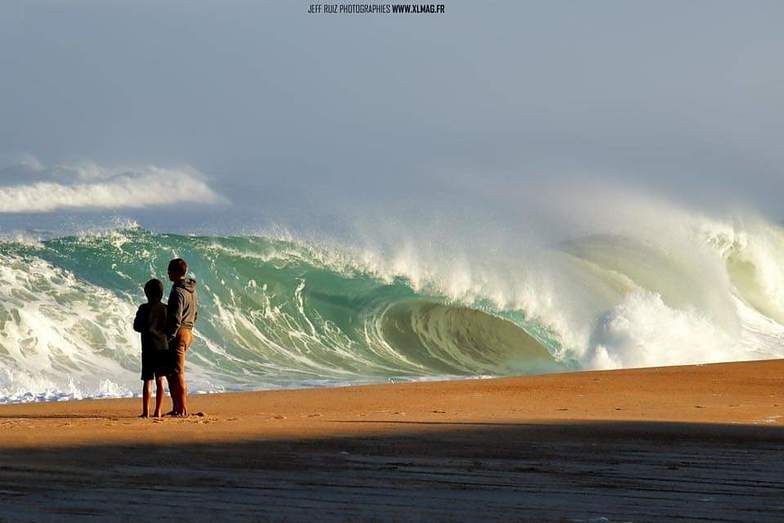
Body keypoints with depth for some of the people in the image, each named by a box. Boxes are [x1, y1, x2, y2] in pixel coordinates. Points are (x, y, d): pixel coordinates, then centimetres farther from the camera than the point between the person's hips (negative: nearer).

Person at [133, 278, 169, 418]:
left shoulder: (144, 308, -8)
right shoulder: (165, 308, 1)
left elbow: (137, 327, -4)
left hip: (149, 348, -3)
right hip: (163, 347, 3)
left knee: (148, 380, -1)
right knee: (160, 380, 8)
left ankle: (146, 411, -4)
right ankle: (158, 411, 5)